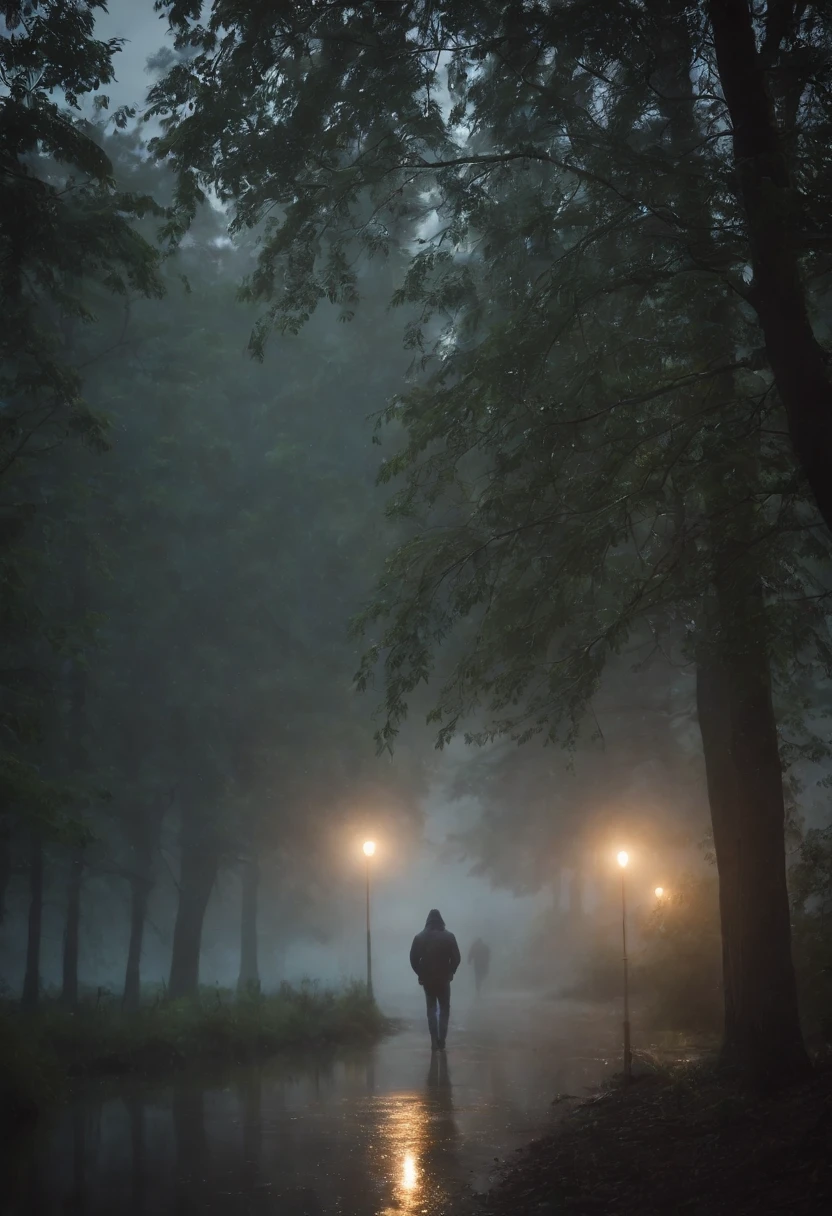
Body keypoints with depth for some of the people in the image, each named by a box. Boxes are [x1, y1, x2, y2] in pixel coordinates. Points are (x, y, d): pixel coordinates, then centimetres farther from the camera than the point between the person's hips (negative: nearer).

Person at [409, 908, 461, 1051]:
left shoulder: (419, 937, -1)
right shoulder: (448, 936, -5)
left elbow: (413, 959, -4)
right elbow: (456, 958, -8)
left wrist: (421, 973, 10)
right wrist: (451, 972, 8)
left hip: (427, 979, 1)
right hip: (444, 979, -1)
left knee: (431, 1009, 11)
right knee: (444, 1009, 11)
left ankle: (434, 1041, 2)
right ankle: (441, 1041, 0)